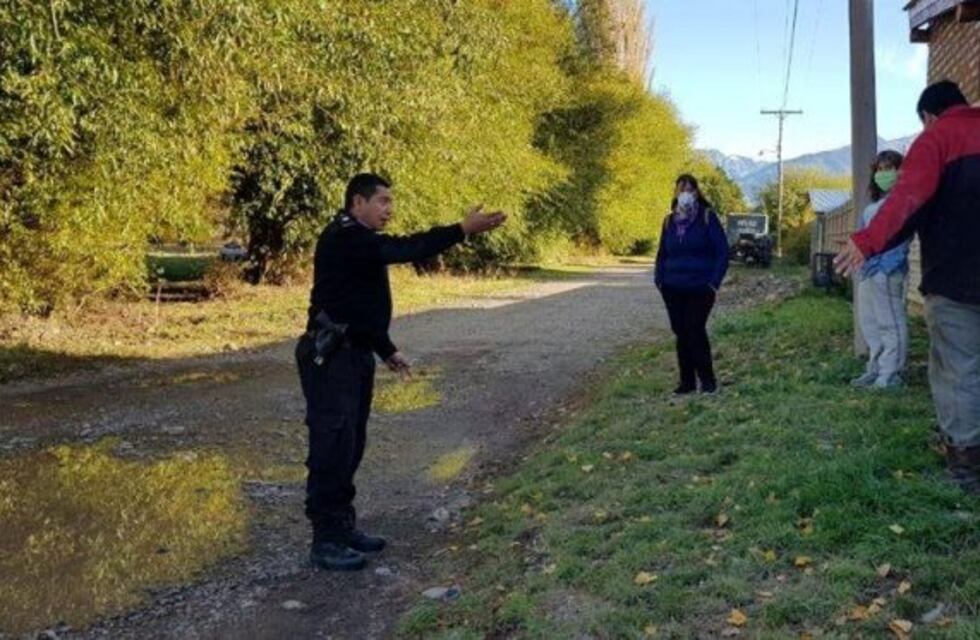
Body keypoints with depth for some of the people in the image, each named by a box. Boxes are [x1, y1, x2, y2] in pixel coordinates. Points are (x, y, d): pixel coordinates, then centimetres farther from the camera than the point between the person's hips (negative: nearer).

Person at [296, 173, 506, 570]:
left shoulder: (361, 243, 19)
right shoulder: (344, 239, -15)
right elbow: (403, 250, -27)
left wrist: (386, 351, 22)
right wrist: (463, 230, -29)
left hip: (354, 355, 10)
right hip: (330, 358, -10)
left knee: (350, 447, 13)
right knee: (333, 447, -7)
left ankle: (343, 527, 23)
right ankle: (325, 541, 0)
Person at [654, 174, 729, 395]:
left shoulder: (707, 217, -3)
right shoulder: (670, 220, 10)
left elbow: (722, 251, -5)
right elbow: (662, 253, 18)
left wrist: (714, 282, -12)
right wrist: (659, 279, 5)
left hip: (699, 288, -4)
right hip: (673, 288, 5)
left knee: (695, 331, -10)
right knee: (681, 334, 6)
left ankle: (707, 379, 4)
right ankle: (687, 381, 14)